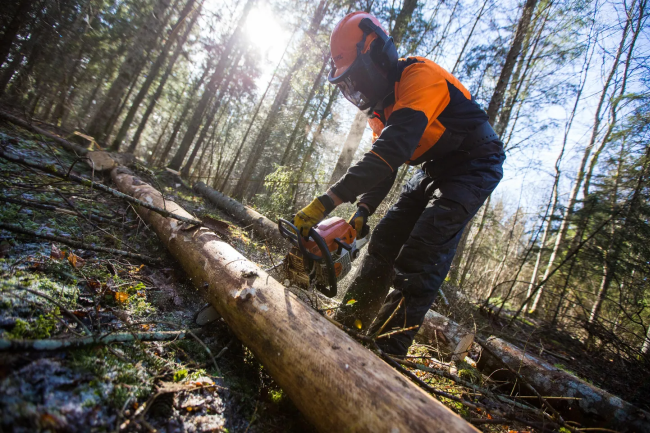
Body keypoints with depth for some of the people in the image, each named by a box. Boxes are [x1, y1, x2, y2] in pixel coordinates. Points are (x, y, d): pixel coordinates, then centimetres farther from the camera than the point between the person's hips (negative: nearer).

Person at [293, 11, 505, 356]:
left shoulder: (418, 76, -25)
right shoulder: (382, 103, 4)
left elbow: (391, 152, -39)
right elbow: (381, 164, 3)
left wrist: (326, 202, -43)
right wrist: (362, 211, -12)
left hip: (475, 165, -8)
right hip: (435, 169, 8)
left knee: (422, 253, -20)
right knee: (385, 238, -1)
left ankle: (387, 348, -12)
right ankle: (348, 324, 7)